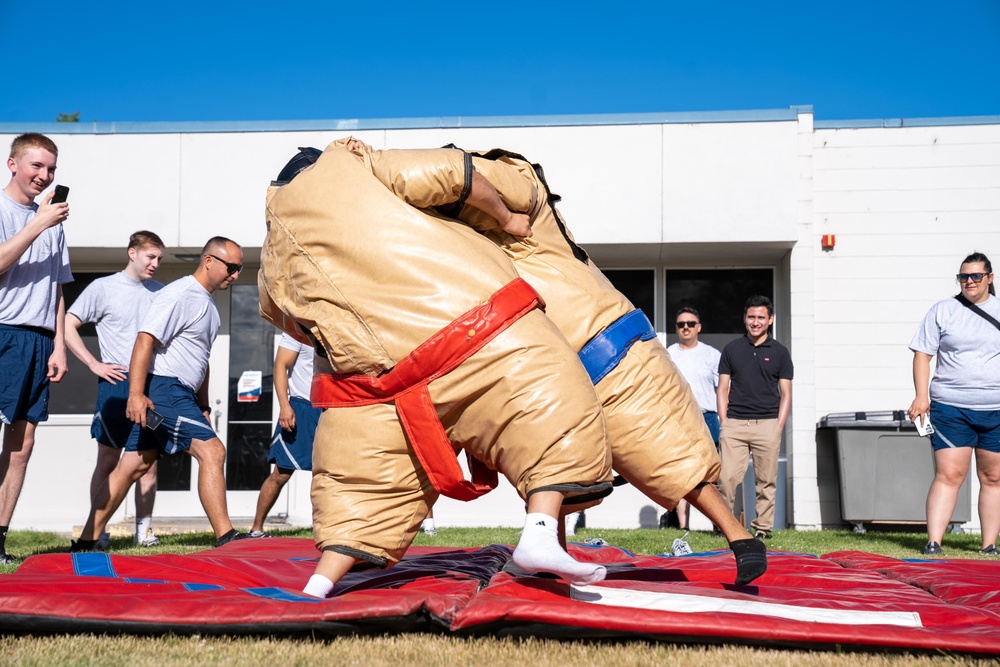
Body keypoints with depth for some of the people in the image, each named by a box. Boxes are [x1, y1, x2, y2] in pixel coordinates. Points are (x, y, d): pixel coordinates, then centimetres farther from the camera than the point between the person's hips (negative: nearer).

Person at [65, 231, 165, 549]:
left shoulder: (161, 292, 13)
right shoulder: (103, 287, 1)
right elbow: (67, 325, -1)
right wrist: (95, 365, -8)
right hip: (117, 383, -4)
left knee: (149, 460, 3)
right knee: (108, 460, 0)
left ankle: (144, 528, 10)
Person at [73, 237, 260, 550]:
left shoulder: (206, 303, 20)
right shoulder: (179, 294, -11)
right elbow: (145, 339, -19)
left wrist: (203, 406, 27)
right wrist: (136, 393, -26)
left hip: (179, 394, 10)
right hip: (162, 387, -10)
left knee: (134, 465, 9)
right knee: (212, 451, -16)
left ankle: (86, 541, 13)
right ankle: (225, 537, -15)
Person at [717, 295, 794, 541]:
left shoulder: (779, 352, 9)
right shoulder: (731, 350, 11)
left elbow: (785, 394, 8)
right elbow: (723, 389, 11)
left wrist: (778, 427, -1)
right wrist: (723, 423, 1)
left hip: (767, 424, 0)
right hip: (734, 423, 0)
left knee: (766, 481, 2)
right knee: (727, 477, -8)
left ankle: (763, 527, 11)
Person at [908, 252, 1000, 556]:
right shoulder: (942, 311, 7)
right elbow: (922, 354, 5)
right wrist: (921, 396, -6)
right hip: (950, 408, -2)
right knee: (948, 474, -8)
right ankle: (933, 543, -9)